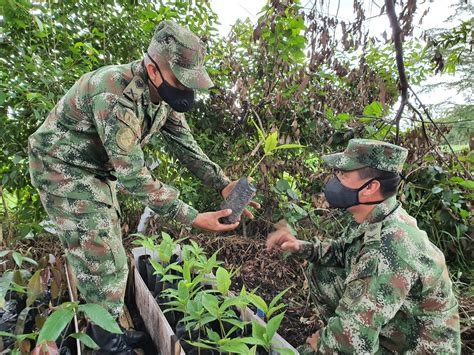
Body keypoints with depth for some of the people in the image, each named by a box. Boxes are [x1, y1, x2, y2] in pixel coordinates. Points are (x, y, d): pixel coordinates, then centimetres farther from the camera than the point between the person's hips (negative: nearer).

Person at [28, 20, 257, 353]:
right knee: (102, 262, -7)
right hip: (64, 170, -8)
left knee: (108, 248, 18)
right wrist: (194, 218, -35)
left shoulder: (163, 92, -9)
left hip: (99, 170, 8)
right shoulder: (115, 96, -36)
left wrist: (224, 185, -18)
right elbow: (133, 177, -35)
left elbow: (186, 145, -6)